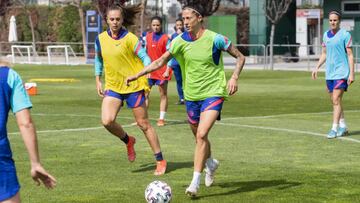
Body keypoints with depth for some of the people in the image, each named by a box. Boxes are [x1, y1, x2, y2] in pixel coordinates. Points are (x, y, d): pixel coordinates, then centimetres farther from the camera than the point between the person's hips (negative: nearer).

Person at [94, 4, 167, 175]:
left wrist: (145, 79, -24)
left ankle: (160, 161, 14)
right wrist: (98, 81, 13)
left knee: (143, 124, 1)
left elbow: (145, 59, -12)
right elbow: (98, 60, 17)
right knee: (107, 121, -17)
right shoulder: (101, 39, 2)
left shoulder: (129, 38, -12)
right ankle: (128, 141, 14)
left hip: (133, 86, -4)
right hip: (112, 87, 4)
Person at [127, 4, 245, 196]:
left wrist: (234, 77, -18)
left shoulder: (215, 39, -13)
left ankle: (195, 181, -15)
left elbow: (240, 57, -3)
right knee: (199, 137, 16)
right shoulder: (180, 41, -3)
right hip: (191, 95, 5)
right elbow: (160, 61, 5)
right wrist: (137, 75, -2)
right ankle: (210, 163, 47)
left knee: (201, 135, -19)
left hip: (213, 93, -5)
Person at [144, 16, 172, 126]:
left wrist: (167, 70, -14)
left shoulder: (165, 38, -5)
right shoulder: (147, 37, 9)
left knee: (163, 94, 3)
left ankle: (161, 119, 6)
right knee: (145, 93, 1)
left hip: (162, 71, -4)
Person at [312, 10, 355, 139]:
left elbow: (350, 55, -6)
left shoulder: (345, 35, -6)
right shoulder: (326, 35, 12)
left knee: (336, 100, -13)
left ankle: (334, 129, -13)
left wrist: (352, 73, -11)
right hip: (329, 73, 6)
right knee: (335, 101, 9)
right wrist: (317, 68, 12)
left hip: (341, 72, -6)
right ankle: (343, 126, 19)